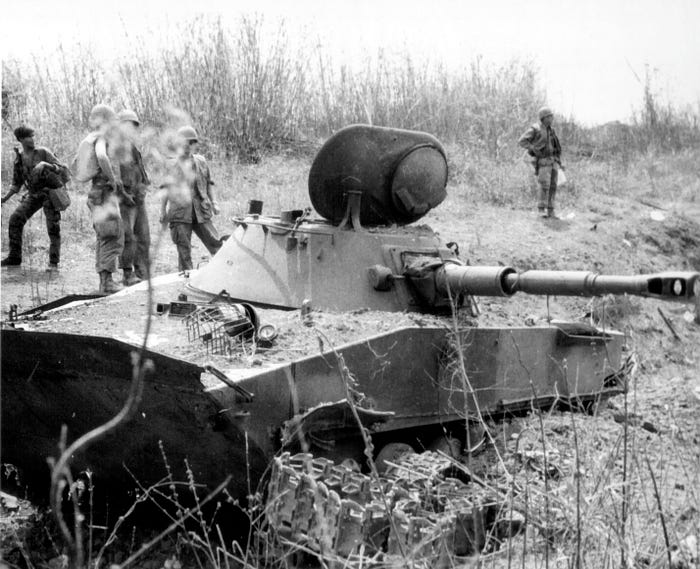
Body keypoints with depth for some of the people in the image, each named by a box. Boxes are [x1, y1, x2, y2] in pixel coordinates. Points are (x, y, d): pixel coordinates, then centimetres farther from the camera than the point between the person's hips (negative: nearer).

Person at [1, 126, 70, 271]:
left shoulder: (43, 152, -6)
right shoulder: (19, 158, 6)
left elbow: (62, 169, -8)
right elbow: (16, 183, 14)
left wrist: (50, 166, -28)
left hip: (50, 192, -4)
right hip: (33, 194, 4)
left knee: (53, 228, -11)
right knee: (15, 219, -8)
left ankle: (53, 263, -4)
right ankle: (14, 257, 0)